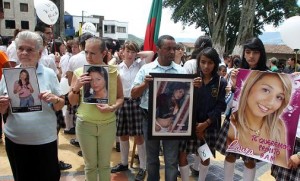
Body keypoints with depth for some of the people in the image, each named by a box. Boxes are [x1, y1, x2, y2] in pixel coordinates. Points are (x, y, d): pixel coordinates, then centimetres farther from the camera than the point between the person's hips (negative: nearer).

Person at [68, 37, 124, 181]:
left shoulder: (113, 72, -5)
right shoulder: (79, 72, -4)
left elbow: (120, 97, 1)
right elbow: (72, 102, 0)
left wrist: (112, 107, -19)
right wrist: (76, 87, -18)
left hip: (108, 124, 0)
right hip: (85, 124, 0)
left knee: (105, 164, 17)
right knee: (90, 165, 16)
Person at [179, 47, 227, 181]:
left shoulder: (221, 82, -3)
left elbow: (220, 106, -6)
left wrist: (205, 124, -13)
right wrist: (194, 124, -11)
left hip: (210, 125, 0)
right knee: (182, 155, 0)